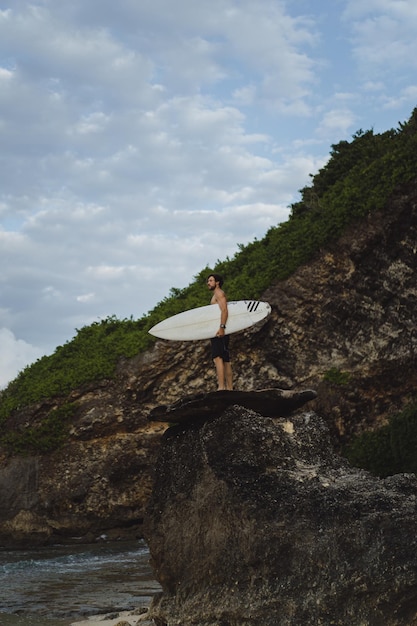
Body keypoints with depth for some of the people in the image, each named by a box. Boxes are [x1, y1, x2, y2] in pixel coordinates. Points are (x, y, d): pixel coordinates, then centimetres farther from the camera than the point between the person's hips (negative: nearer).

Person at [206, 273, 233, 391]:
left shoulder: (219, 293, -2)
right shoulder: (215, 296, 27)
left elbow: (224, 310, -16)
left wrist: (221, 327, -26)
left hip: (219, 331, -10)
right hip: (218, 332, 10)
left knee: (217, 357, -19)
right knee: (225, 360, 8)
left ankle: (221, 387, -27)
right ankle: (229, 388, 8)